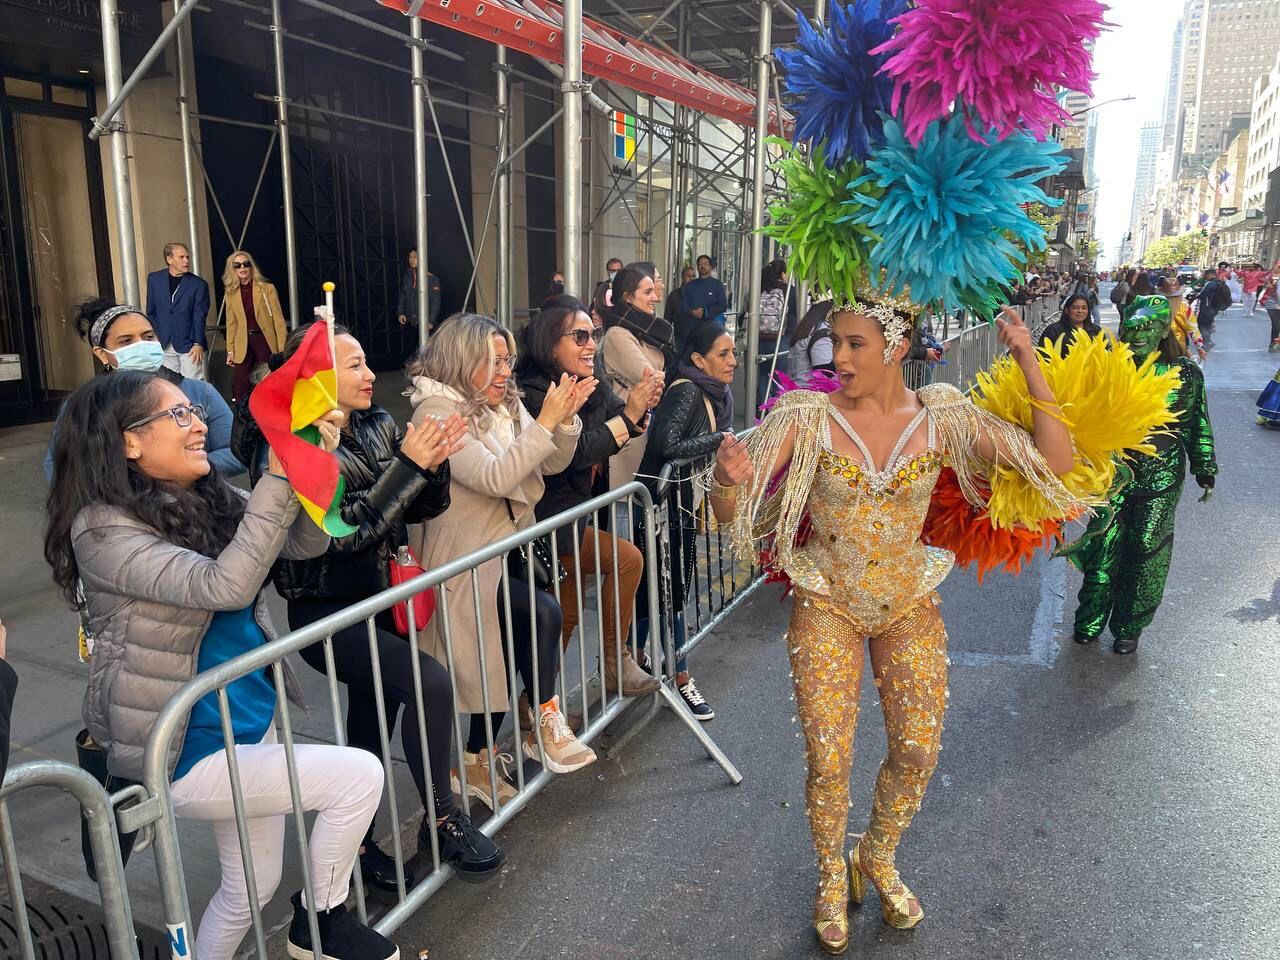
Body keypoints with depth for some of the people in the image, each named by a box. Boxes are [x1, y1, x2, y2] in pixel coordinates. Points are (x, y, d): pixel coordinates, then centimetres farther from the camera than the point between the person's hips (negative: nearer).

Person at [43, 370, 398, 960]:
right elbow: (225, 585, -33)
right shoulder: (103, 528, -20)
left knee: (253, 884, 19)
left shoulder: (206, 500, 2)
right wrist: (278, 475, -33)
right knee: (360, 775, -12)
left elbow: (305, 545, -2)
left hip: (251, 719, 8)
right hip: (181, 750, -8)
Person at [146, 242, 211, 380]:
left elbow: (199, 317, -5)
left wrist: (198, 343, -11)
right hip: (163, 344, 3)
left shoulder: (198, 284, -2)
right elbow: (151, 311, 12)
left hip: (189, 344, -3)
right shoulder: (154, 279, 7)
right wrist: (154, 337, 4)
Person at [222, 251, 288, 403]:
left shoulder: (267, 288, -1)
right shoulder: (230, 293, 9)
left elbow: (278, 319, -3)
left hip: (265, 340, -2)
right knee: (240, 388, -2)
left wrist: (283, 348, -8)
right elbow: (231, 324, 12)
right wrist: (230, 350, 6)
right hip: (243, 344, 3)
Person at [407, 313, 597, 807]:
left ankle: (480, 760, 17)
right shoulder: (436, 413, -15)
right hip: (466, 559, -7)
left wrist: (565, 420, -12)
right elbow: (493, 477, -26)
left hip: (509, 546, 7)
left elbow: (552, 464, 6)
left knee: (507, 655, 0)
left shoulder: (506, 403, 7)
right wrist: (544, 422, -24)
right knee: (543, 613, -23)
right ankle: (546, 720, -2)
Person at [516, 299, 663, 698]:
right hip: (547, 523, -9)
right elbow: (573, 453, -27)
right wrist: (629, 413, -26)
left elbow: (624, 435, 8)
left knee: (567, 613, 14)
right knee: (627, 559, -15)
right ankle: (615, 659, 2)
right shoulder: (533, 394, -19)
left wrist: (643, 408, -13)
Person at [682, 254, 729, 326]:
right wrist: (692, 312, -12)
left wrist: (705, 312, -13)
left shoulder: (717, 284, 6)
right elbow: (684, 306, 10)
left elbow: (723, 306, -1)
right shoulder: (689, 286, 13)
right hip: (694, 323, 2)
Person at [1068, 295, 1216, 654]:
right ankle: (1090, 621, 21)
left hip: (1161, 480, 0)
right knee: (1103, 546, 3)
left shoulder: (1185, 374, -4)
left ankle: (1129, 627, 22)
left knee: (1146, 550, 6)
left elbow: (1198, 426, 5)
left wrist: (1205, 472, 8)